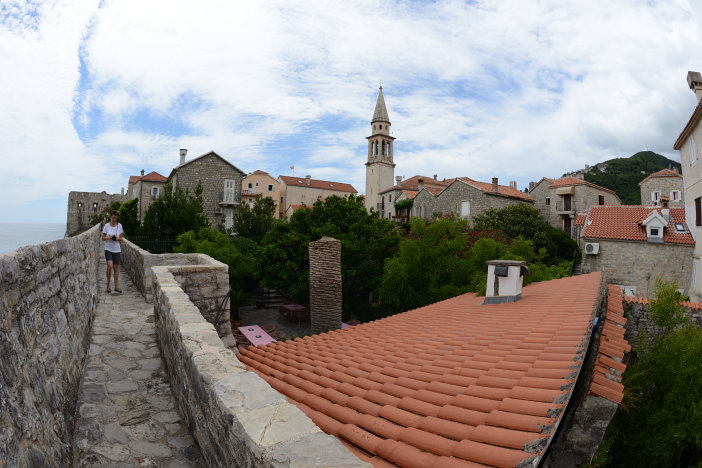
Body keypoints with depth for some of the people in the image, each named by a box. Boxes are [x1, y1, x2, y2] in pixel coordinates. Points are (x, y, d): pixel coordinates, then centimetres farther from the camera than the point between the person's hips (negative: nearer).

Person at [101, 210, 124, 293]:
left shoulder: (119, 225, 3)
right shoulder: (107, 226, -2)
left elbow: (121, 238, 7)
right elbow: (103, 238, 3)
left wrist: (118, 239, -15)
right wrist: (109, 237, -16)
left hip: (116, 249, 2)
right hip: (108, 249, -2)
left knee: (116, 268, 4)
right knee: (110, 266, -17)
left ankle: (116, 287, 11)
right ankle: (108, 285, -1)